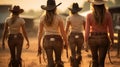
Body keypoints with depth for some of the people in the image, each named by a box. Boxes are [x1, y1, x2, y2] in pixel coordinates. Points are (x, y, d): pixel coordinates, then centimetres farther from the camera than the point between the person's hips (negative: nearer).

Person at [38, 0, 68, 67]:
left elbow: (40, 32, 2)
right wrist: (66, 43, 3)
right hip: (57, 40, -1)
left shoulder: (43, 18, 0)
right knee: (58, 60, 18)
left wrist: (39, 45, 8)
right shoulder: (58, 17, -7)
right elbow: (63, 32, -7)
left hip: (47, 40, 1)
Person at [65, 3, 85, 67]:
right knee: (79, 52, 21)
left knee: (73, 54, 3)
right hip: (80, 36, 2)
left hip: (72, 36, -2)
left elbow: (67, 29, -9)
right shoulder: (82, 18, 3)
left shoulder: (69, 18, -3)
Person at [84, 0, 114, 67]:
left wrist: (86, 41, 3)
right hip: (104, 39, -1)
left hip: (93, 39, 1)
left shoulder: (89, 16, -5)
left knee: (94, 60, 18)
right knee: (101, 61, 4)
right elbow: (110, 29, -3)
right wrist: (112, 40, 7)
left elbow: (87, 30, -4)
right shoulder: (108, 15, -5)